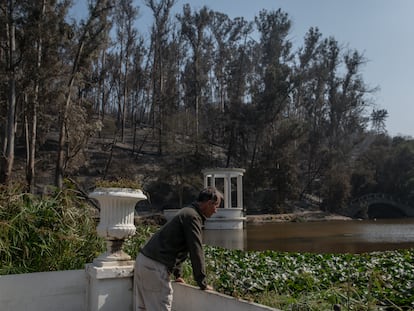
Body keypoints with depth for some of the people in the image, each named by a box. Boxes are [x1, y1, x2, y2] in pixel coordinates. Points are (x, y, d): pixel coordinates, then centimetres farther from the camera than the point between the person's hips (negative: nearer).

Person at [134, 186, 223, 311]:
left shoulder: (188, 212, 17)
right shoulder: (192, 216, -14)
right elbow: (196, 251, -16)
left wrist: (178, 274, 29)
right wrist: (203, 284, -8)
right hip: (155, 266, -10)